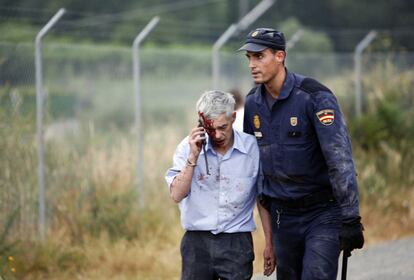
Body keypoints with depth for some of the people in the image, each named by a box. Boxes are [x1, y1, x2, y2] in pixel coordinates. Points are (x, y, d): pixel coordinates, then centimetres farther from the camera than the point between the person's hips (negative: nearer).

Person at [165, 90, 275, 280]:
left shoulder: (251, 147, -1)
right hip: (197, 242, 1)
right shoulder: (188, 147, 0)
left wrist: (269, 243, 9)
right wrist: (193, 156, -14)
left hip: (237, 242, -1)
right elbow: (177, 195, -7)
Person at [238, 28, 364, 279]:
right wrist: (266, 203, 18)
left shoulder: (315, 97, -17)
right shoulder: (253, 102, 3)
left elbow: (340, 159, -20)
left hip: (323, 212, -6)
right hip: (283, 216, 6)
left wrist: (350, 219, -22)